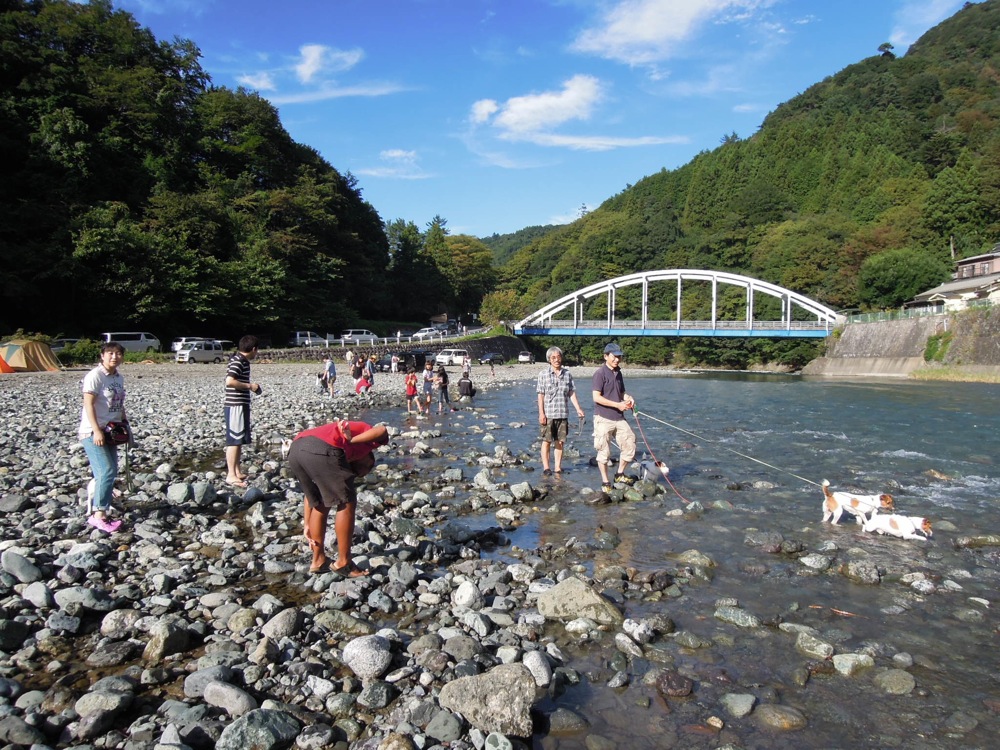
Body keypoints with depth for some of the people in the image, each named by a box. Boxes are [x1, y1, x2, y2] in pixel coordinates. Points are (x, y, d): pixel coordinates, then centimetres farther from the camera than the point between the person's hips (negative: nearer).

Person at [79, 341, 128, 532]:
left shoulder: (119, 378, 12)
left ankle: (96, 513, 16)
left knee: (107, 473, 8)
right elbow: (88, 404, -17)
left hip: (110, 431, 8)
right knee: (107, 471, -15)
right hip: (92, 432, -8)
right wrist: (97, 431, -22)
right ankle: (99, 515, -9)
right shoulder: (95, 376, -12)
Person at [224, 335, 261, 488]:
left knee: (239, 440, 14)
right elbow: (230, 381, -26)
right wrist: (250, 386, -18)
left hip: (240, 405, 10)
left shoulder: (242, 361, 15)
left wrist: (249, 386, 11)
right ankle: (231, 475, -7)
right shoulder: (238, 361, -14)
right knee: (234, 440, -9)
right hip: (235, 406, -10)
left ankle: (237, 472, 21)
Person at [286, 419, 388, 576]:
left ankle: (318, 561, 33)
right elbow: (381, 430, -1)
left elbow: (311, 494, 38)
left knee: (320, 505, 26)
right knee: (347, 503, 11)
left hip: (295, 450, 7)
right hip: (322, 450, -7)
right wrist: (351, 441, 1)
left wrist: (307, 525, 39)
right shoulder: (368, 434, 28)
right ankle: (343, 563, 18)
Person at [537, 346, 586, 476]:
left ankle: (558, 467, 16)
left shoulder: (567, 374, 6)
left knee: (560, 442, 7)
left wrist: (578, 409, 0)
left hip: (563, 414, 3)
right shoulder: (543, 374, -3)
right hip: (548, 414, -3)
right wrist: (541, 413, -9)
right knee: (546, 441, 4)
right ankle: (546, 467, 13)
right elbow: (540, 395, -4)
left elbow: (572, 393, 9)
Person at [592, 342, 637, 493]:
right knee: (604, 452, 2)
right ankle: (605, 483, 13)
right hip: (603, 418, -7)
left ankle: (619, 475, 23)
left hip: (619, 418, 7)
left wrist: (628, 398, 1)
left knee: (630, 445, 6)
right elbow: (596, 397, -16)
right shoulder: (600, 373, -10)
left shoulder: (618, 373, 13)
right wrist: (618, 405, -17)